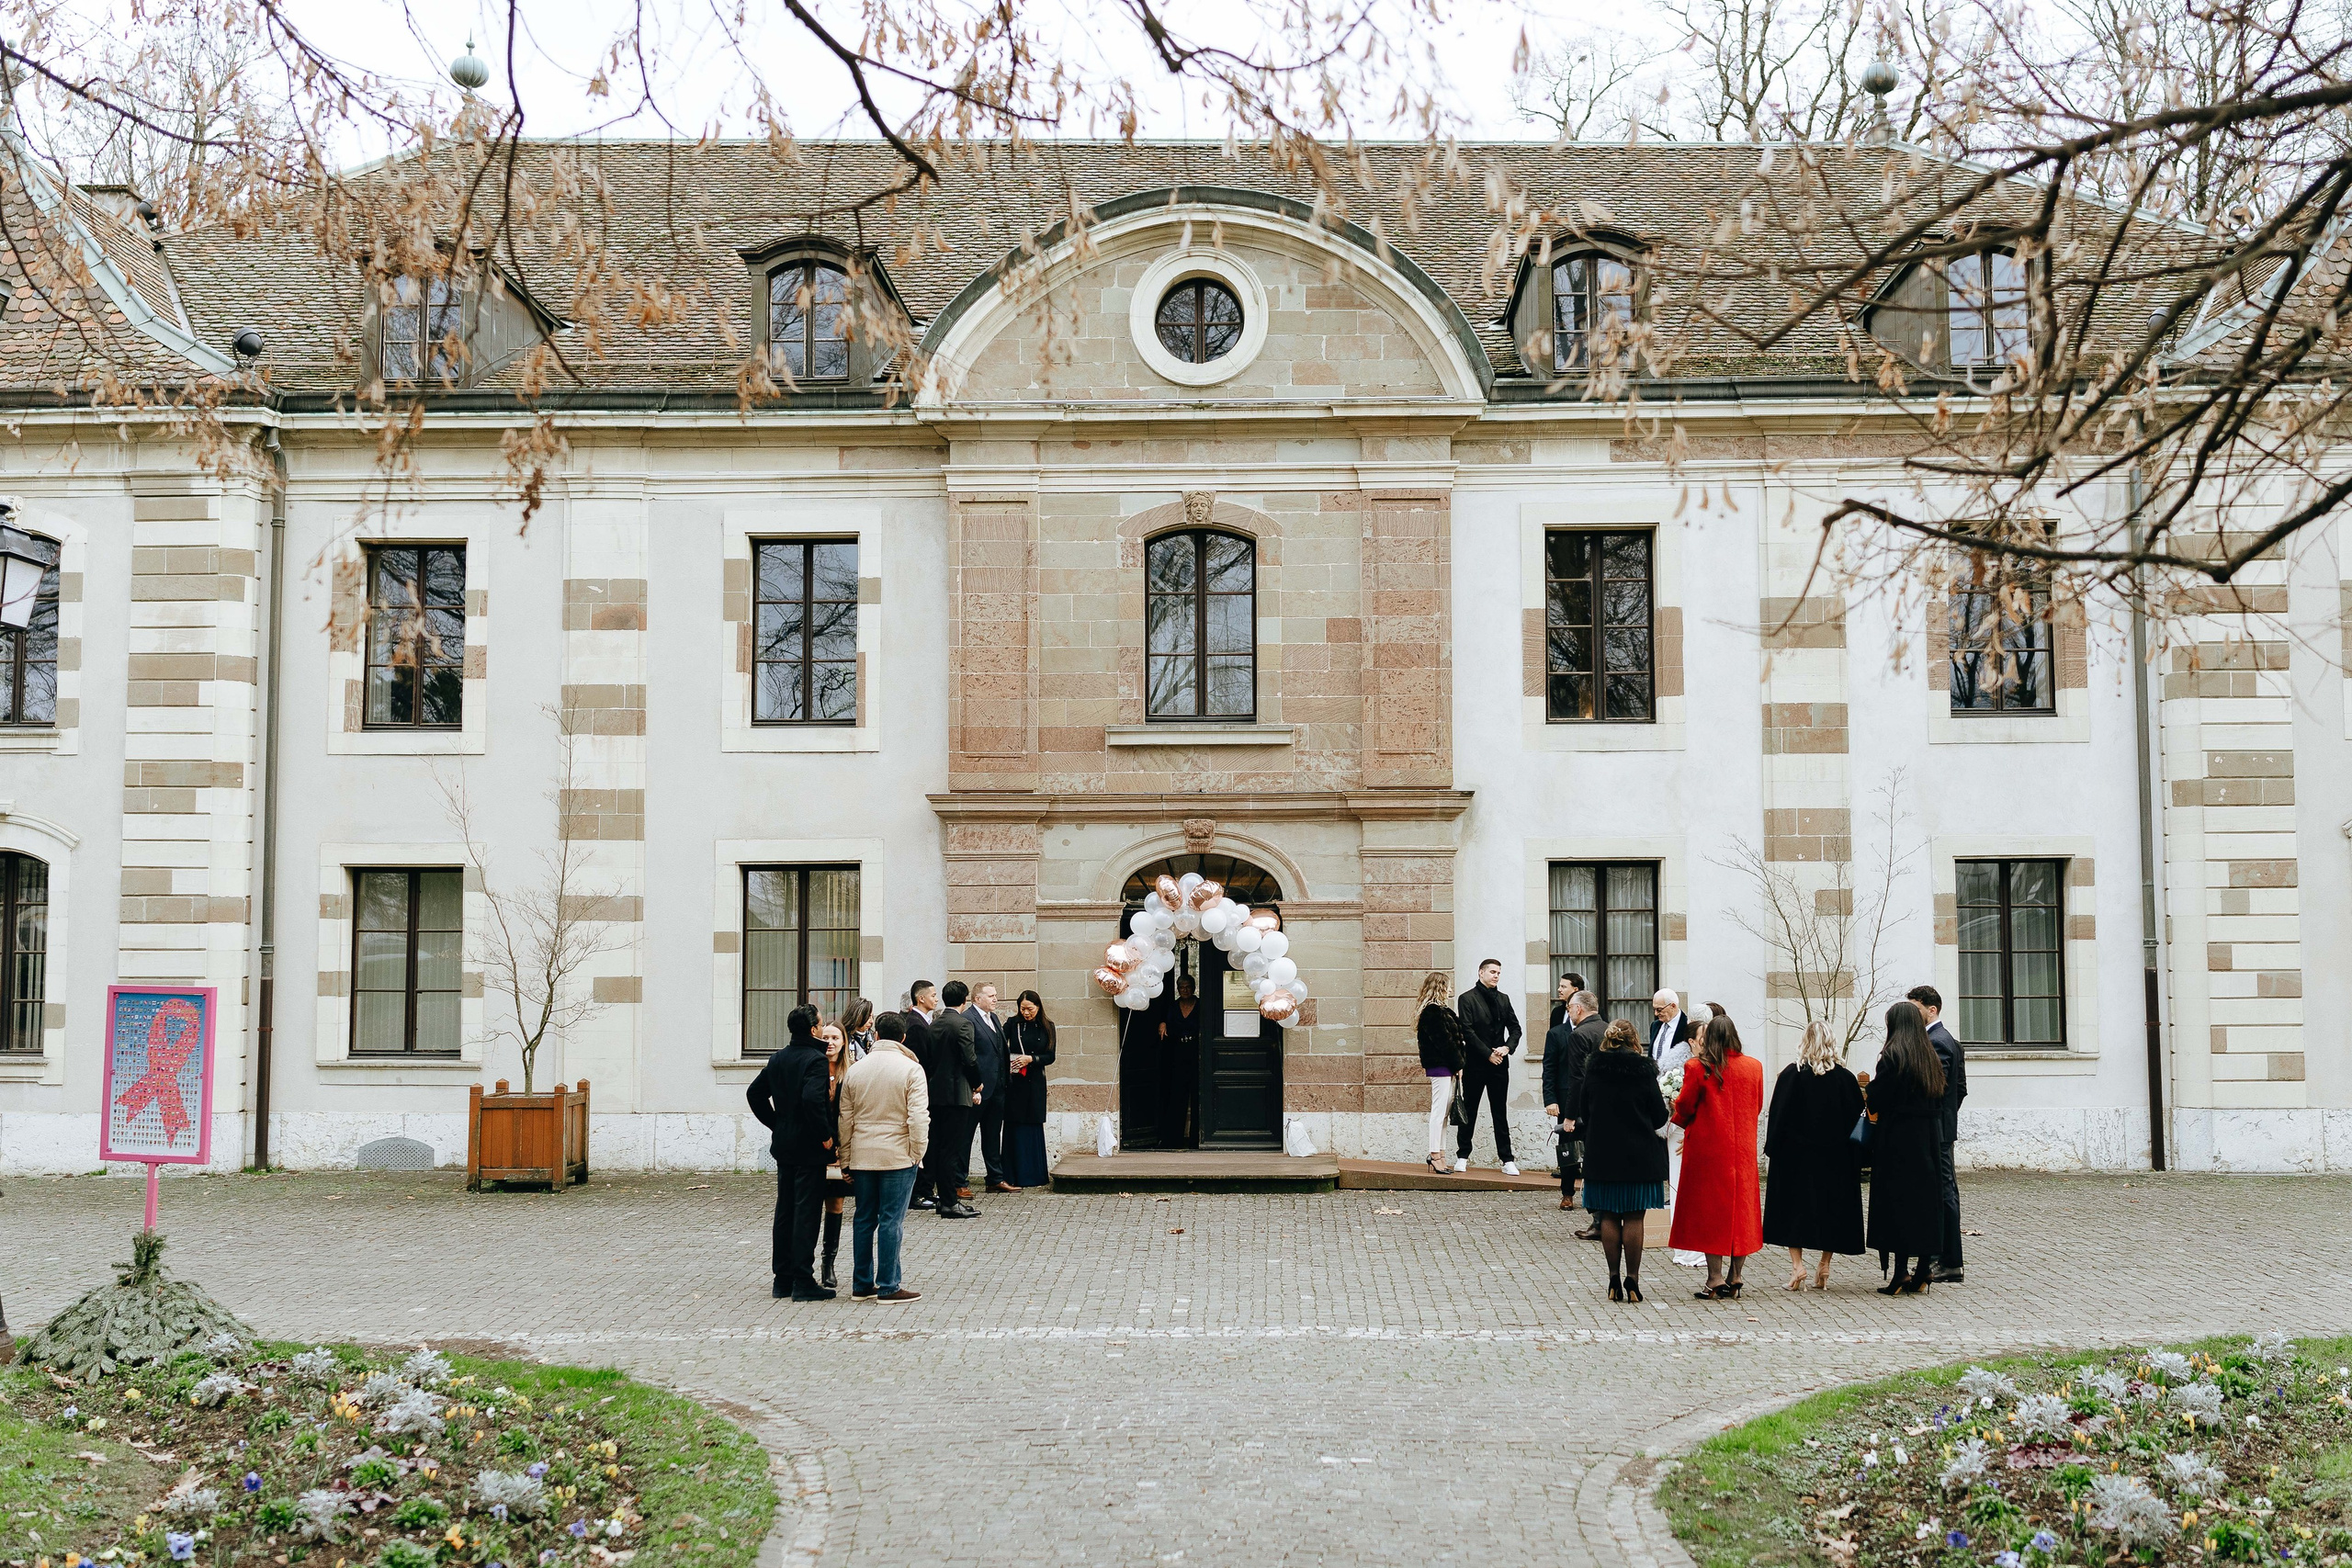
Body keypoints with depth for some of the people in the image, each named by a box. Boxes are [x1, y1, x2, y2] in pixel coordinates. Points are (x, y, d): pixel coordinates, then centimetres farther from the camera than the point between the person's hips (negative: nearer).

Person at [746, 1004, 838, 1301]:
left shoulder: (778, 1059, 9)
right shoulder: (815, 1060, -16)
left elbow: (755, 1093, 16)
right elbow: (812, 1099, -29)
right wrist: (825, 1135, -18)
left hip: (784, 1145, 8)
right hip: (809, 1149, -8)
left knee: (784, 1211, 13)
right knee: (806, 1212, -4)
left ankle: (782, 1278, 17)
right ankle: (803, 1281, -3)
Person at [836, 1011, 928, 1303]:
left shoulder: (854, 1071, 7)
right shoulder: (910, 1069, -7)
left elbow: (845, 1120, 10)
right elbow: (918, 1117, -13)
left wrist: (846, 1160, 16)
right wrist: (917, 1153, -4)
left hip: (861, 1157, 4)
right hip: (898, 1156, -4)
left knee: (864, 1219, 11)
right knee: (892, 1221, -2)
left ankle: (862, 1285, 16)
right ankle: (889, 1287, 0)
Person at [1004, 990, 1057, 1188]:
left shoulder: (1046, 1027, 5)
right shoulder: (1011, 1024, 0)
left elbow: (1050, 1057, 3)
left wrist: (1031, 1059, -13)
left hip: (1035, 1082, 2)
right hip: (1014, 1082, -2)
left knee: (1034, 1126, 5)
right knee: (1015, 1126, -2)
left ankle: (1035, 1174, 12)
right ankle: (1014, 1175, 1)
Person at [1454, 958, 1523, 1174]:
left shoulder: (1503, 999, 13)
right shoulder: (1467, 999, -3)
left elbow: (1515, 1028, 14)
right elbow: (1467, 1032, -10)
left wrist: (1508, 1047, -5)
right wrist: (1488, 1054, -13)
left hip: (1499, 1064, 4)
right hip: (1475, 1064, -4)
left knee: (1501, 1113, 5)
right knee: (1469, 1112, 4)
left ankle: (1507, 1160, 6)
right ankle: (1462, 1156, 13)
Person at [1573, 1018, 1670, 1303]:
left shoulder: (1593, 1069, -2)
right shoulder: (1643, 1070, -9)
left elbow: (1583, 1113, 6)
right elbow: (1659, 1116, -3)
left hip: (1601, 1154, 2)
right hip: (1638, 1155, -2)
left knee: (1609, 1217, 8)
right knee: (1634, 1218, 3)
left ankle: (1614, 1279, 9)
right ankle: (1632, 1279, 2)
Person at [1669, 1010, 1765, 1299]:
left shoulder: (1698, 1068, -12)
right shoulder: (1754, 1067, 1)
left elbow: (1684, 1107, -4)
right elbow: (1757, 1106, 13)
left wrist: (1681, 1120, 19)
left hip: (1707, 1148, -4)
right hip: (1743, 1149, 4)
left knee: (1710, 1209, 3)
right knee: (1740, 1209, 11)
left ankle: (1715, 1280, 1)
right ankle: (1734, 1280, 14)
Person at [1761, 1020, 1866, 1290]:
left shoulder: (1792, 1074, -8)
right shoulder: (1846, 1077, -3)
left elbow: (1778, 1116, -6)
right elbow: (1856, 1117, 1)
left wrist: (1773, 1149, 2)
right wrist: (1854, 1158, 8)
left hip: (1796, 1155, -2)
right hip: (1836, 1158, 2)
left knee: (1795, 1209, 6)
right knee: (1832, 1208, 11)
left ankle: (1797, 1264, -4)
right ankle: (1824, 1267, 11)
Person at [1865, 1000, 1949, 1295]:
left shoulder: (1892, 1057, -13)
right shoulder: (1931, 1058, 9)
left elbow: (1876, 1100, -15)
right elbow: (1938, 1100, 14)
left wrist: (1868, 1090, 6)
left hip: (1897, 1140, -7)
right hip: (1927, 1140, 7)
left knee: (1897, 1202, -2)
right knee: (1926, 1196, 9)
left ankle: (1900, 1276, -3)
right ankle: (1921, 1275, 12)